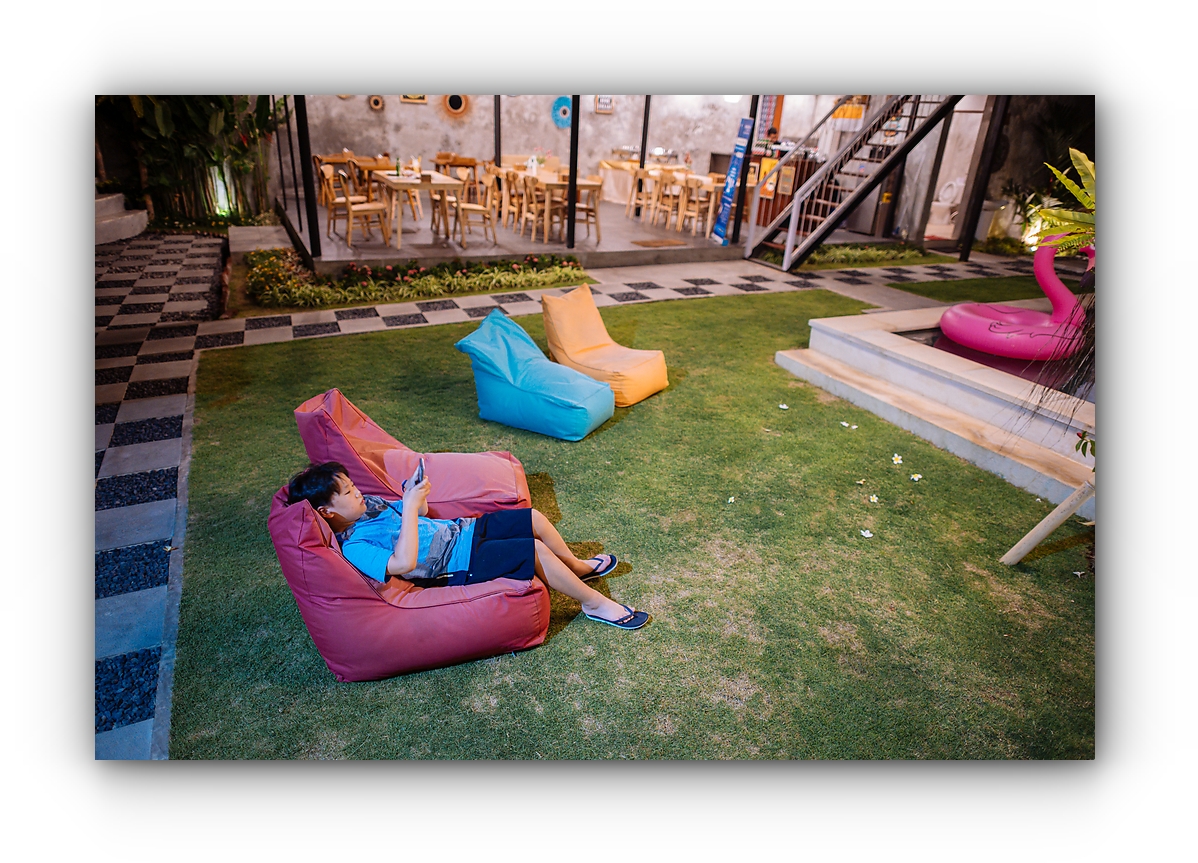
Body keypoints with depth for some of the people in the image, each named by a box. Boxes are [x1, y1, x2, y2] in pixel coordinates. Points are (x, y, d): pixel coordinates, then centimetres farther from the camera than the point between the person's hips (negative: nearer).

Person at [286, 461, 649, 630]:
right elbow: (404, 563, -35)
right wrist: (410, 507, -32)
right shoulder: (354, 548, -19)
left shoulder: (368, 505, 8)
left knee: (533, 518, 3)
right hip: (462, 565, -9)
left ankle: (578, 566, 26)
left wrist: (415, 492, -7)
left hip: (464, 529, 9)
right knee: (536, 551, -20)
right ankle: (595, 604, -3)